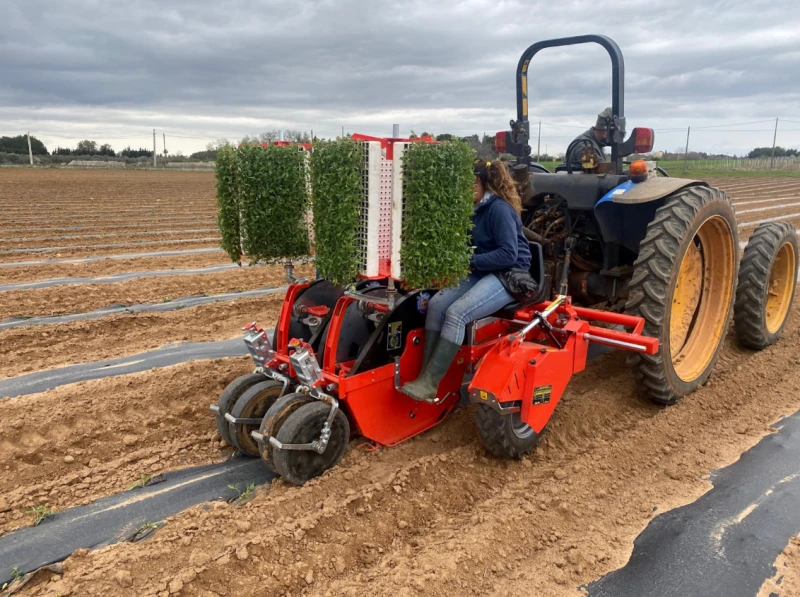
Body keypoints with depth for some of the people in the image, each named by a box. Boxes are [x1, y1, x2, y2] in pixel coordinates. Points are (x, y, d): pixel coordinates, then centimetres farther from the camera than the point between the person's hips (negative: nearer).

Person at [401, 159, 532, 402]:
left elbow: (509, 254, -21)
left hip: (509, 276, -8)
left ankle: (430, 384, -26)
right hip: (482, 273, 8)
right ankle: (426, 374, -16)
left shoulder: (499, 209, -13)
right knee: (436, 303, -15)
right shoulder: (477, 209, 14)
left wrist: (471, 262, -20)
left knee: (457, 313, -29)